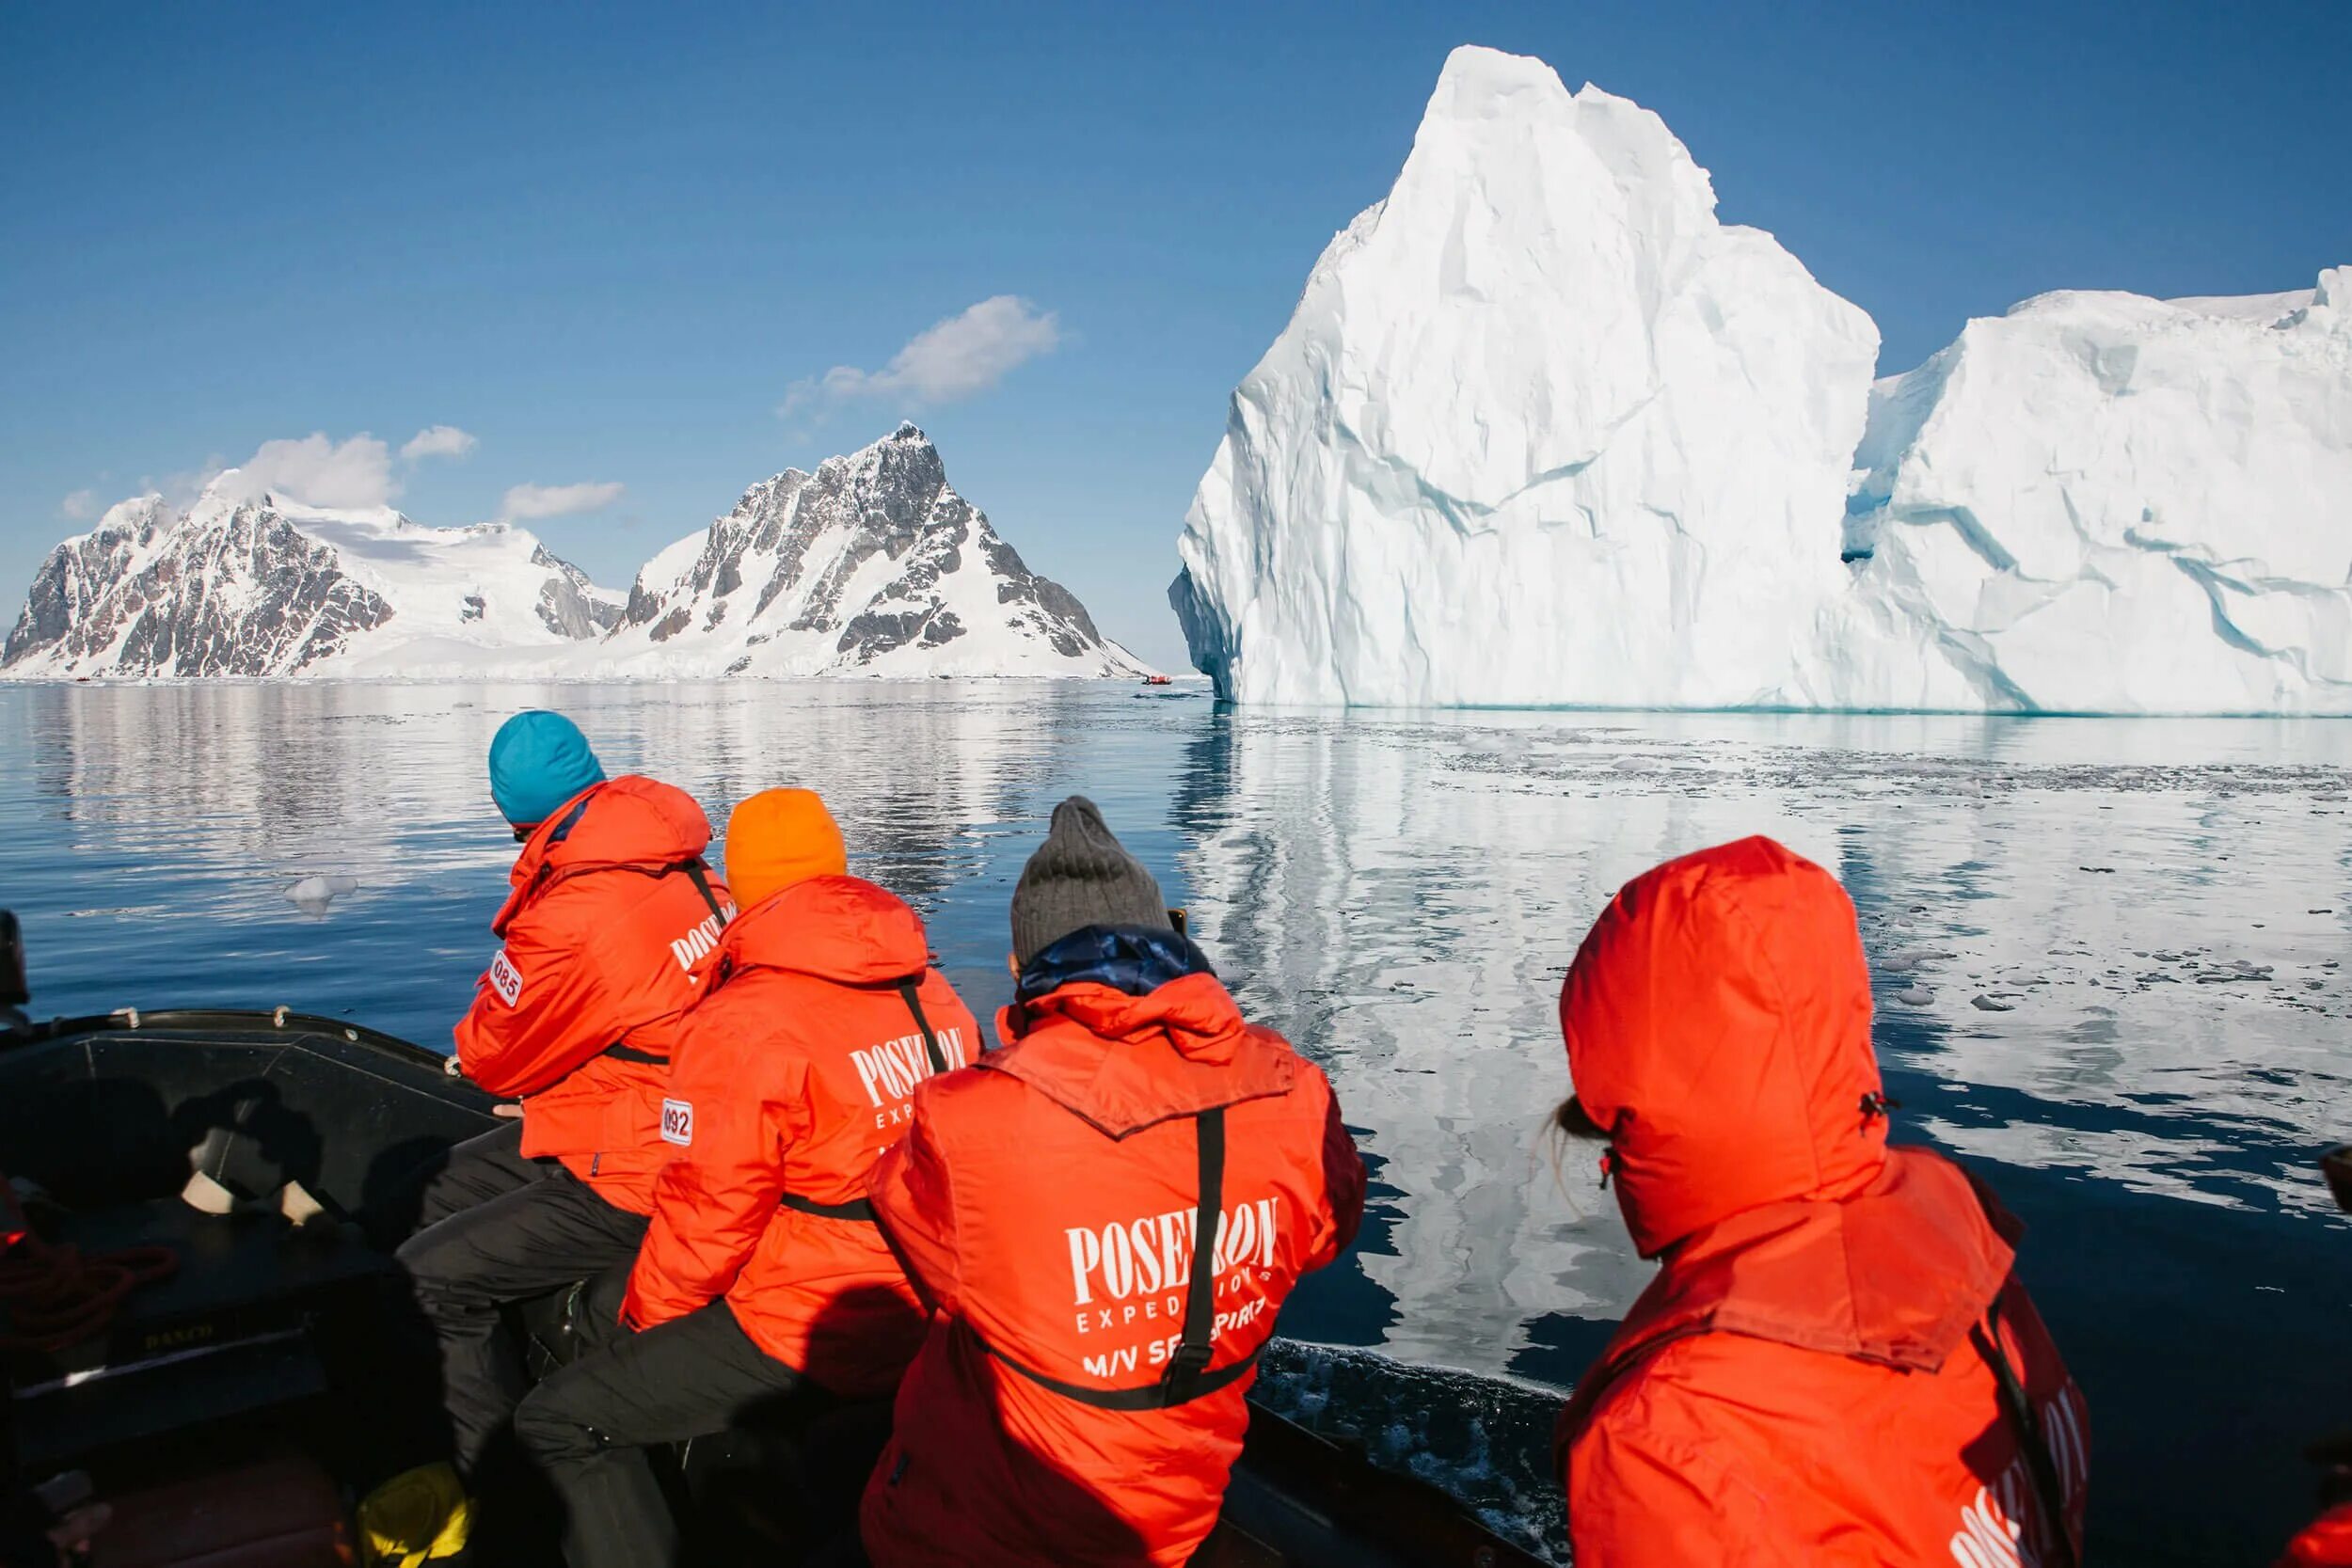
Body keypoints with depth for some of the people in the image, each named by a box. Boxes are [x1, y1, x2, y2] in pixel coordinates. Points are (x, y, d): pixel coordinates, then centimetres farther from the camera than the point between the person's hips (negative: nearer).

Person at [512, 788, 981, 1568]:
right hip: (928, 1319, 8)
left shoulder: (743, 1022, -19)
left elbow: (707, 1216, -15)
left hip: (809, 1332, -8)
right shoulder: (933, 992, 2)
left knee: (559, 1421, 5)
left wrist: (643, 1319, 4)